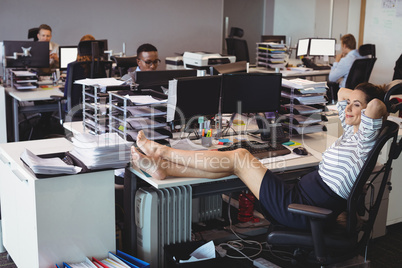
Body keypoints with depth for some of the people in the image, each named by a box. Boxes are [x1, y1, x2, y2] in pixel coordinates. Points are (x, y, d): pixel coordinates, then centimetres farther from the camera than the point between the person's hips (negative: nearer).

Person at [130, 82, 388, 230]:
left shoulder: (364, 139, -11)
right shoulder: (350, 132, 17)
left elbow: (375, 107, -30)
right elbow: (342, 93, 30)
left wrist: (377, 106, -9)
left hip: (304, 209, -9)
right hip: (302, 193, 9)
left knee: (240, 157, -10)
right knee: (236, 161, 1)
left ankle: (163, 151, 1)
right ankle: (163, 167, 5)